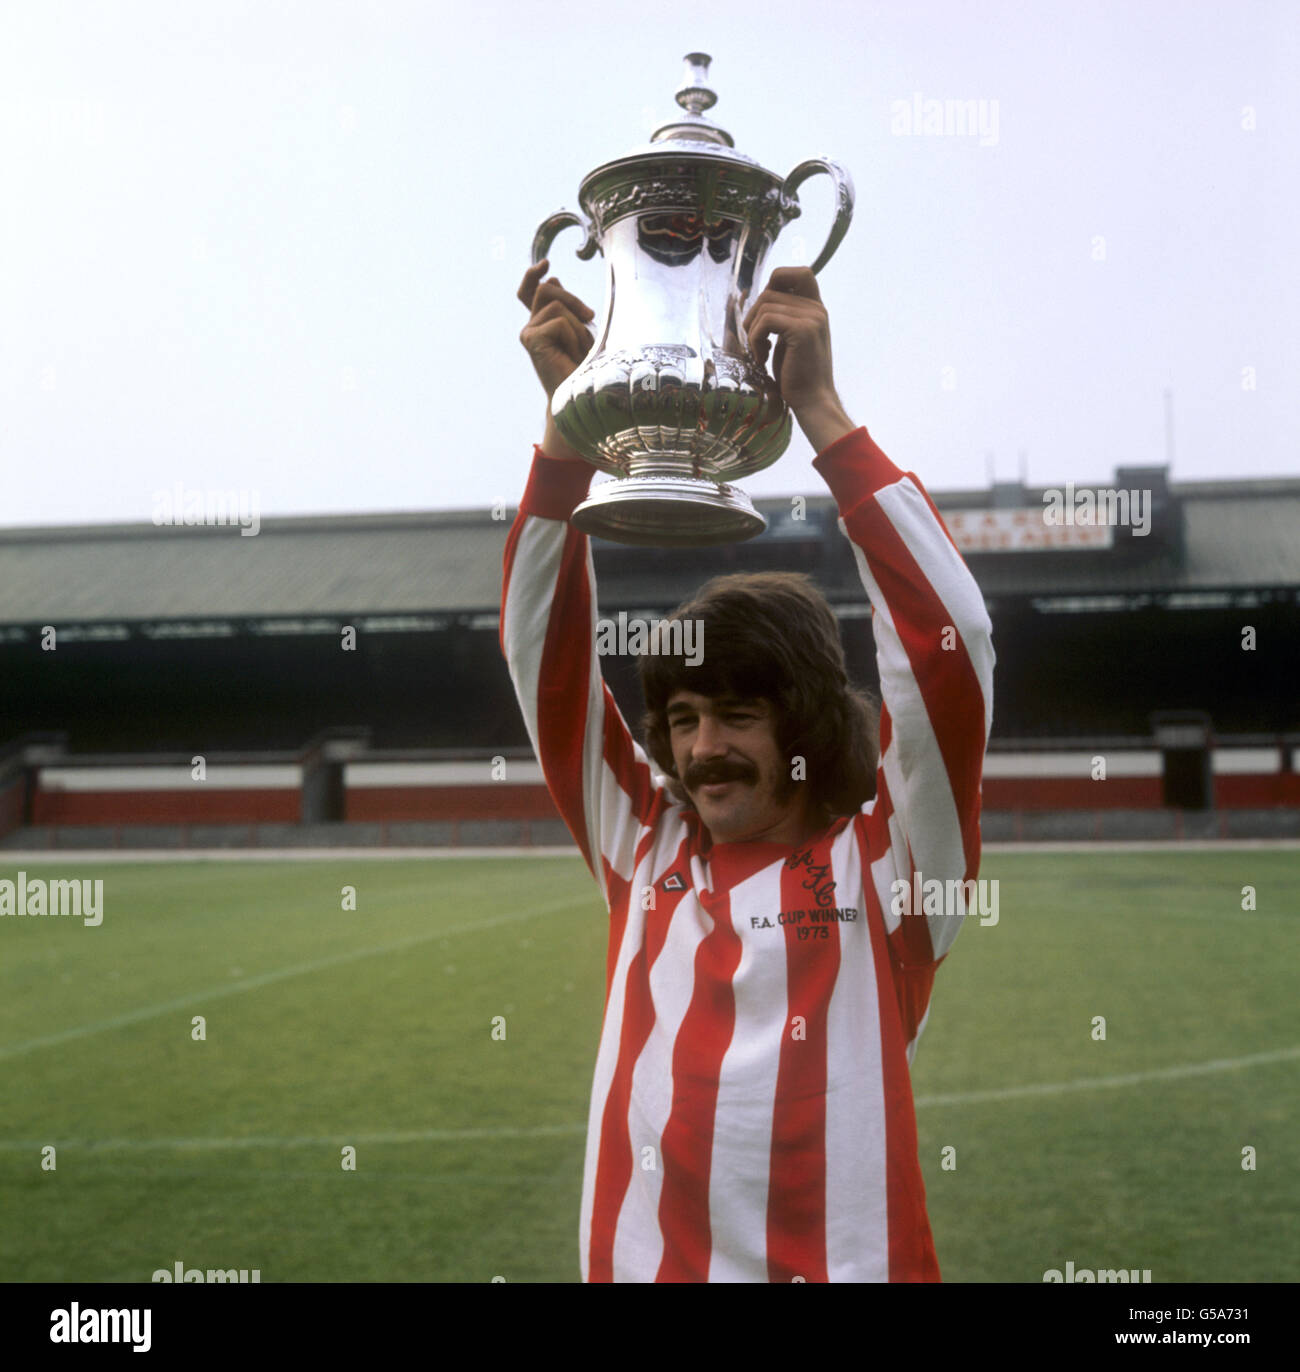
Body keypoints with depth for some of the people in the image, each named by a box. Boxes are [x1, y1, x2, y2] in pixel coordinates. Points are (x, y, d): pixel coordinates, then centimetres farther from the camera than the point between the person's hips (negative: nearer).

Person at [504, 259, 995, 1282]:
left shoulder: (883, 858, -1)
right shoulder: (645, 843, 8)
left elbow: (949, 640, -11)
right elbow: (546, 647, 6)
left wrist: (820, 407, -13)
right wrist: (567, 422, -4)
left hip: (847, 1263, -3)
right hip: (631, 1256, 3)